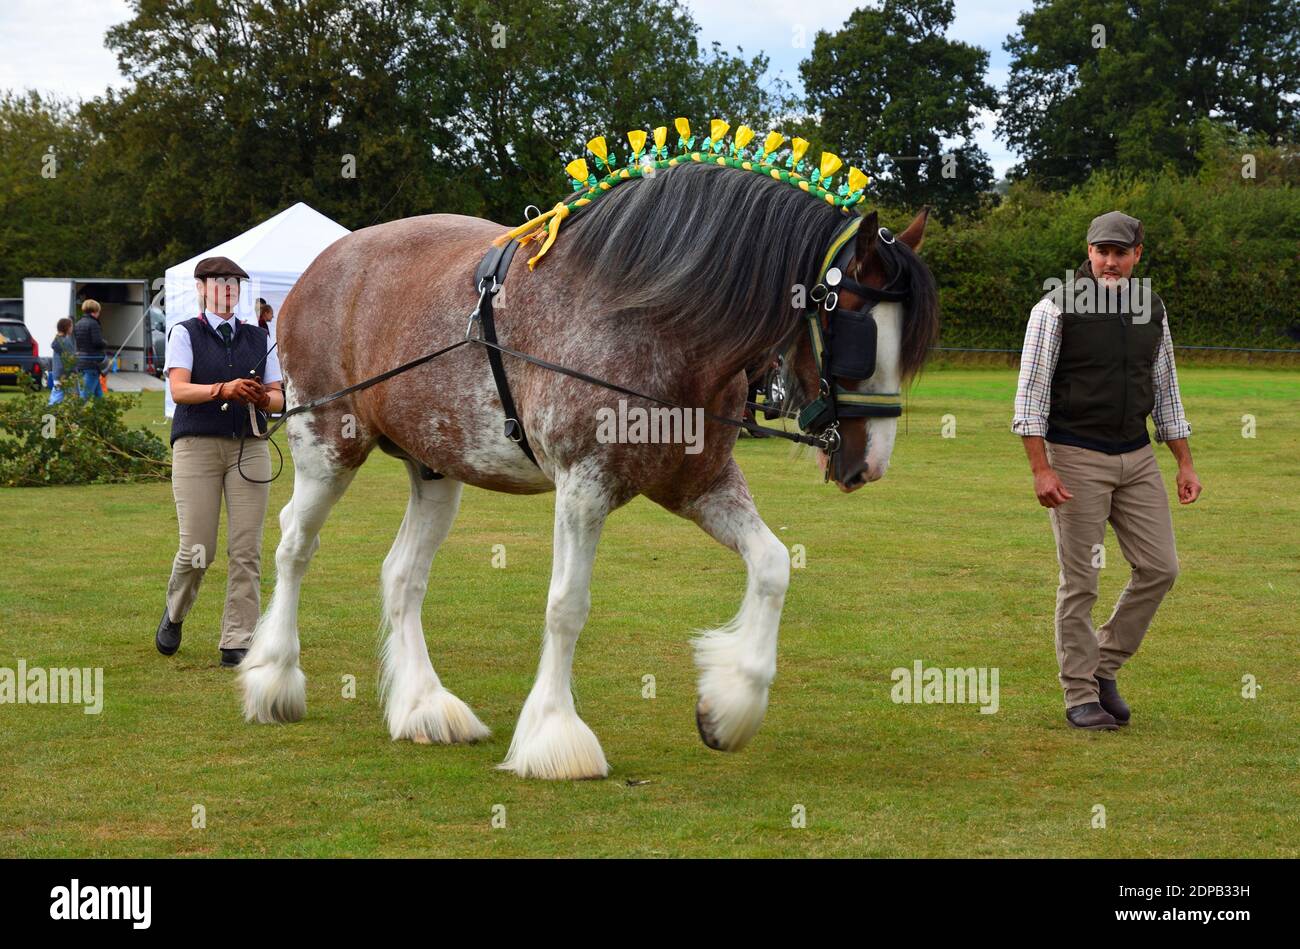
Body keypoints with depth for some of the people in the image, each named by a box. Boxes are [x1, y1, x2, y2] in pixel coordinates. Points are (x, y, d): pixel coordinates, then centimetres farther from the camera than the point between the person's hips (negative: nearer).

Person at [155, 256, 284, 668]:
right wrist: (224, 390, -25)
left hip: (249, 447, 3)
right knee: (197, 550, -6)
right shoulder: (185, 334, 4)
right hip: (197, 446, -3)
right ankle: (175, 613, 25)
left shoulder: (258, 338, 14)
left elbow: (279, 398, 12)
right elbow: (179, 390, -10)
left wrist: (263, 398, -12)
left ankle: (237, 644, 0)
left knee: (246, 550, -5)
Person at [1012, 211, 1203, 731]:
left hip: (1136, 456, 5)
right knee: (1080, 582, -1)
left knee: (1159, 568, 1)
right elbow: (1031, 394, -9)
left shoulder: (1151, 310, 8)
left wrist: (1185, 463, 12)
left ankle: (1104, 666, 18)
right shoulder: (1056, 309, -8)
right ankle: (1081, 696, 8)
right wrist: (1040, 470, -17)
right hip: (1075, 458, -5)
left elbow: (1165, 391, 16)